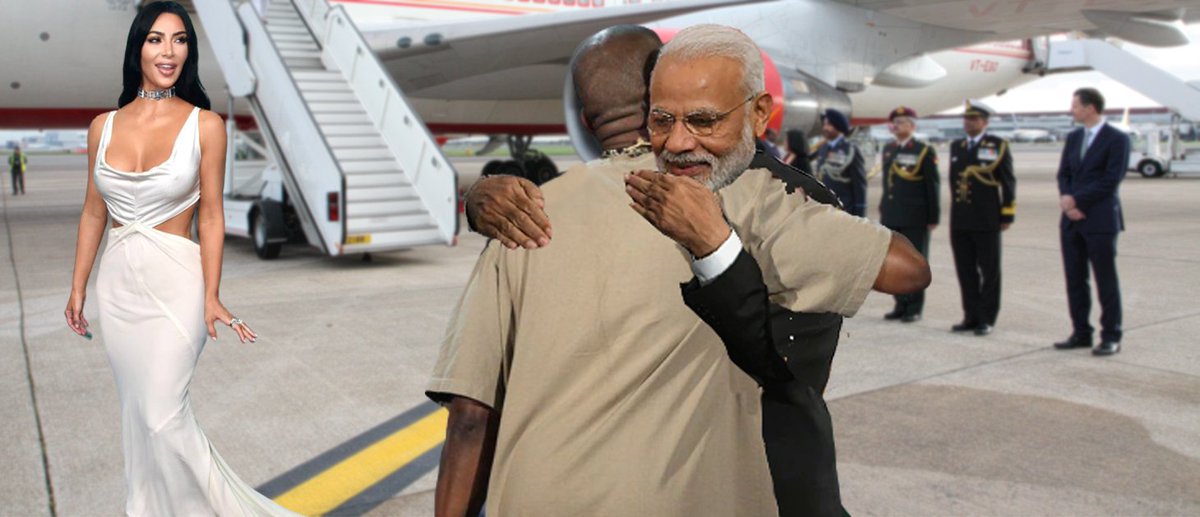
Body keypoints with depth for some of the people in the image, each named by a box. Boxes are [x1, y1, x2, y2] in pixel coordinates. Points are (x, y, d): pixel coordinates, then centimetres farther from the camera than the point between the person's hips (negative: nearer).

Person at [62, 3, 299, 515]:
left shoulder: (204, 125, -6)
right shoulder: (104, 126, 5)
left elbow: (211, 216, -6)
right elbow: (93, 213, 12)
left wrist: (211, 295, -13)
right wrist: (77, 288, 11)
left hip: (175, 284, -4)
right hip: (118, 284, 4)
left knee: (163, 416, -8)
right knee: (137, 414, 13)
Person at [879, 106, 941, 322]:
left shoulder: (925, 151, -4)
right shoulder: (888, 149, 13)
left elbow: (932, 186, -5)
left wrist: (933, 217, -8)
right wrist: (883, 210, 14)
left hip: (915, 218, -5)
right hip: (890, 216, 5)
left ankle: (915, 308, 9)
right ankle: (901, 305, 18)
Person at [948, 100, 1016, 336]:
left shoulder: (998, 146, -2)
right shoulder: (956, 146, 13)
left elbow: (1008, 182, -3)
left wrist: (1007, 215, -7)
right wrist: (956, 209, 13)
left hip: (986, 221, -5)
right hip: (960, 221, 5)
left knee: (989, 271, 3)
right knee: (966, 271, 8)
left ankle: (987, 319, 9)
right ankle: (971, 316, 17)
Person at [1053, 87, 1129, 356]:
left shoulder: (1117, 139, -7)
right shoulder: (1073, 137, 13)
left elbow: (1111, 181, -13)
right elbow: (1063, 174, 11)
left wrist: (1076, 200, -13)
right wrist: (1066, 199, -7)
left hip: (1100, 220, -6)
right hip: (1072, 220, 7)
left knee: (1106, 281, 0)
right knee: (1075, 280, 9)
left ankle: (1111, 337, 8)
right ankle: (1081, 333, 18)